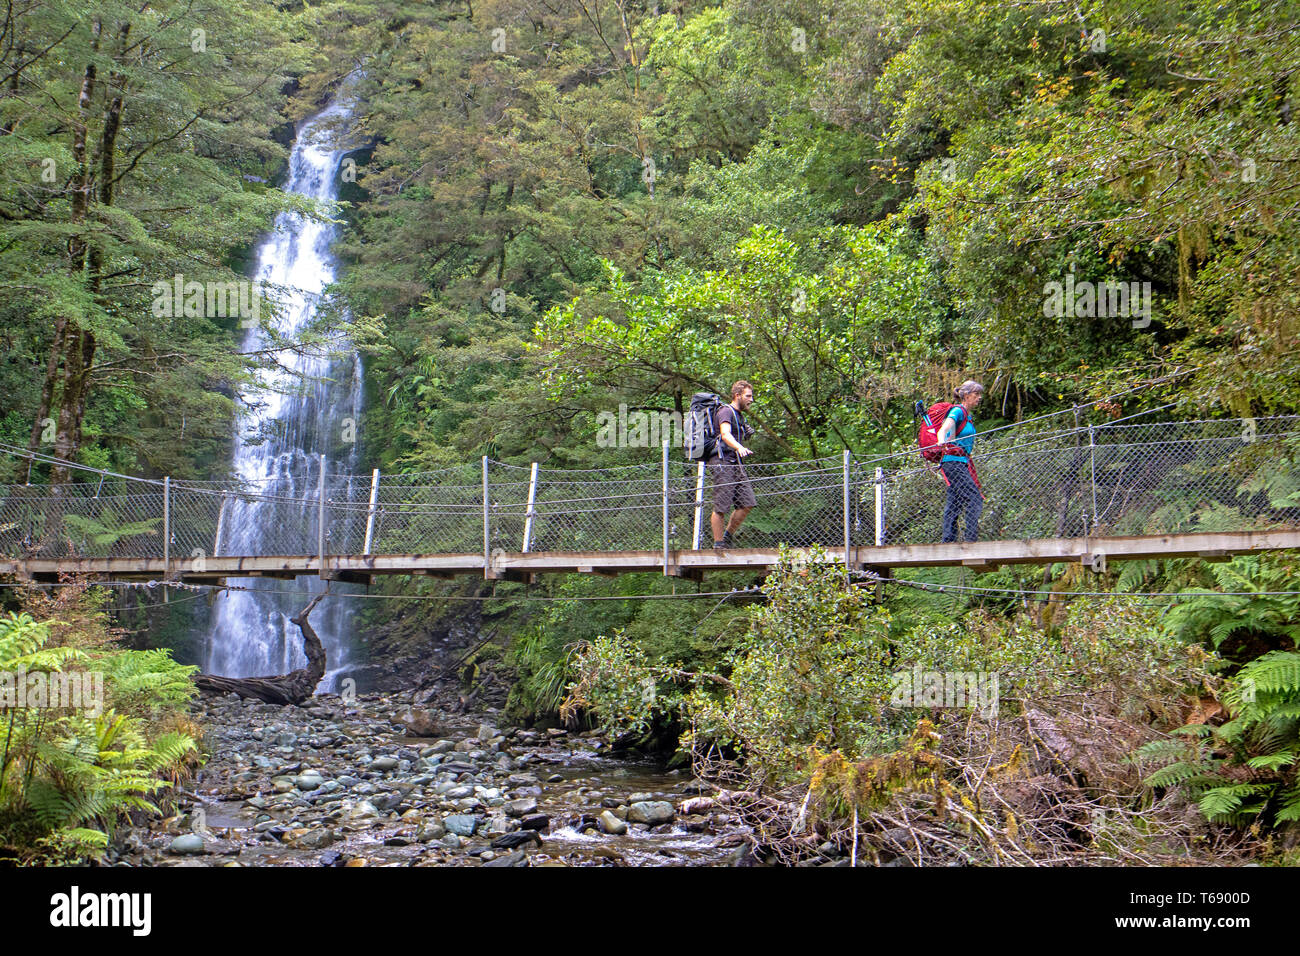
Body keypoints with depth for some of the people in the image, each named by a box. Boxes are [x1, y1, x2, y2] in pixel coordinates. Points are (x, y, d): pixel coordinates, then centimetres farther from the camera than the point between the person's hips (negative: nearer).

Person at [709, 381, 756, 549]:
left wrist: (747, 434, 19)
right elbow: (725, 434, -26)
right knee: (721, 507, -8)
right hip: (721, 462, -9)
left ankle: (728, 537, 15)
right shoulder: (726, 411, -7)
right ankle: (718, 544, -2)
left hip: (735, 464, 9)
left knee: (746, 503, 1)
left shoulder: (740, 416, 23)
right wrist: (740, 448, -41)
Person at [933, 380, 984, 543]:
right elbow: (943, 429, -25)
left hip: (962, 463, 10)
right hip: (954, 462, -10)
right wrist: (941, 442, -44)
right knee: (975, 499, -15)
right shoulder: (957, 411, -8)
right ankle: (972, 540, -17)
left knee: (954, 504, 6)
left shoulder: (968, 416, 20)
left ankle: (948, 542, 6)